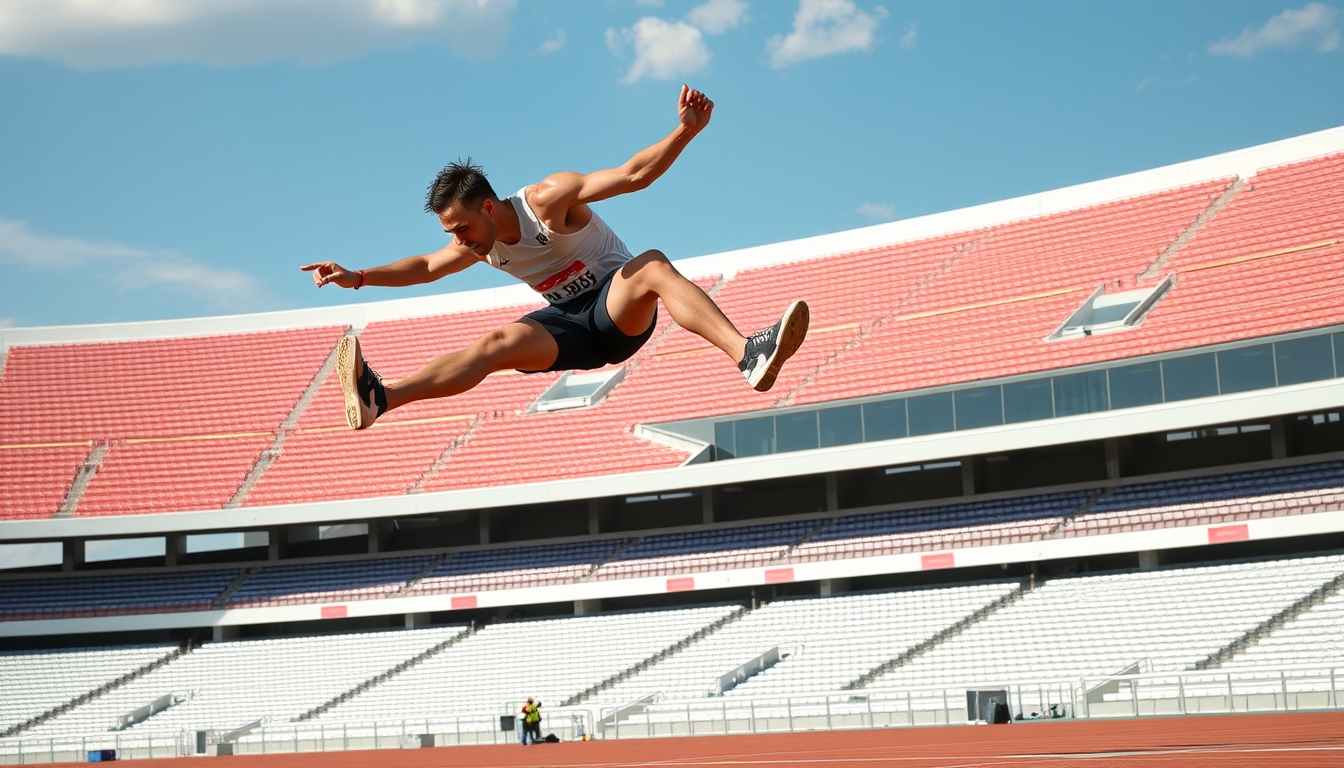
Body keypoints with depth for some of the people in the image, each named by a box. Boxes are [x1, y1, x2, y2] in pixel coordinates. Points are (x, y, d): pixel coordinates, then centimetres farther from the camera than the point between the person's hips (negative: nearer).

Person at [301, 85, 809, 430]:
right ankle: (380, 399, -37)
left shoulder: (548, 200, -21)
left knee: (653, 267, -38)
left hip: (619, 310, -5)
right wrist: (357, 278, 6)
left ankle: (749, 355, -59)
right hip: (571, 326, 5)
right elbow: (427, 267, 17)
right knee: (498, 343, -21)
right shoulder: (478, 246, -1)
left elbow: (633, 174, -26)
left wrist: (686, 130, -40)